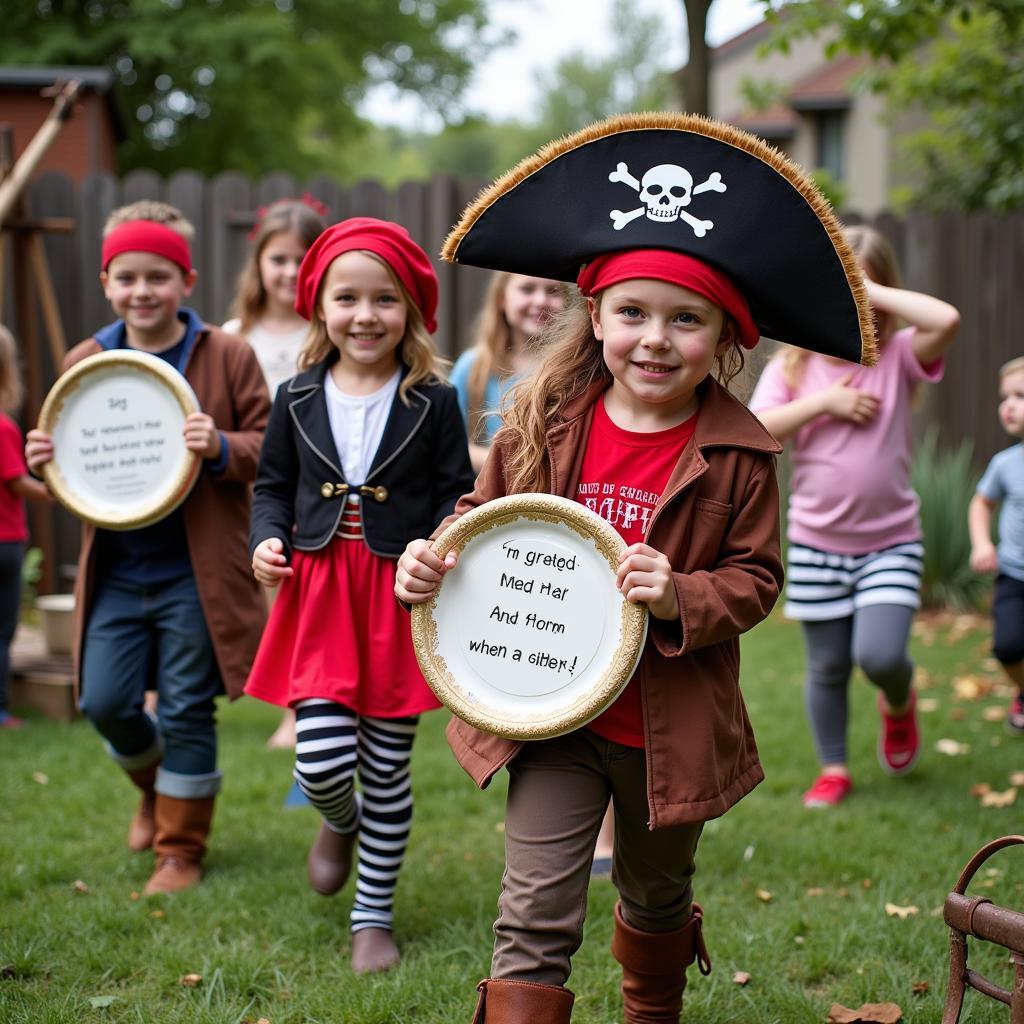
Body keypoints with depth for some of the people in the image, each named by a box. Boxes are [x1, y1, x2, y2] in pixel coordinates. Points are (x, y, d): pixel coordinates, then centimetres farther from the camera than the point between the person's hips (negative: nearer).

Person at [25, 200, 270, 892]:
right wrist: (48, 461, -8)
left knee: (186, 712, 4)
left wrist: (222, 448, -24)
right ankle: (155, 788, 37)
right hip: (114, 571, 4)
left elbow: (272, 447, -4)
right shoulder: (85, 362, 6)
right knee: (105, 702, 4)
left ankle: (181, 848, 21)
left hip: (193, 575, -3)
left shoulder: (226, 356, -5)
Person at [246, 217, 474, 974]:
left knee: (388, 771, 6)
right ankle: (340, 821, 31)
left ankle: (375, 916, 23)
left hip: (401, 597, -1)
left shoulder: (433, 403, -2)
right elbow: (273, 486, 13)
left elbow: (456, 493, 2)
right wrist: (267, 541, -6)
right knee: (321, 762, -8)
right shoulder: (298, 400, 4)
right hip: (318, 592, 1)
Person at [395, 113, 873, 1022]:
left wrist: (681, 598, -26)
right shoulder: (544, 420, -6)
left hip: (670, 728, 1)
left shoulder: (738, 452, -10)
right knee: (536, 921, -6)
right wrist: (431, 556, -14)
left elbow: (755, 579, -7)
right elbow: (483, 515, 6)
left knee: (656, 896, 25)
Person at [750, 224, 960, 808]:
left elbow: (947, 320, -26)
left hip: (891, 542, -2)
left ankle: (899, 703, 19)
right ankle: (834, 769, 29)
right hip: (817, 544, 2)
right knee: (828, 666, 10)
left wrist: (872, 292, -19)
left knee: (880, 656, -16)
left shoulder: (897, 358, -5)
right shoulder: (793, 367, -2)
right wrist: (824, 402, -19)